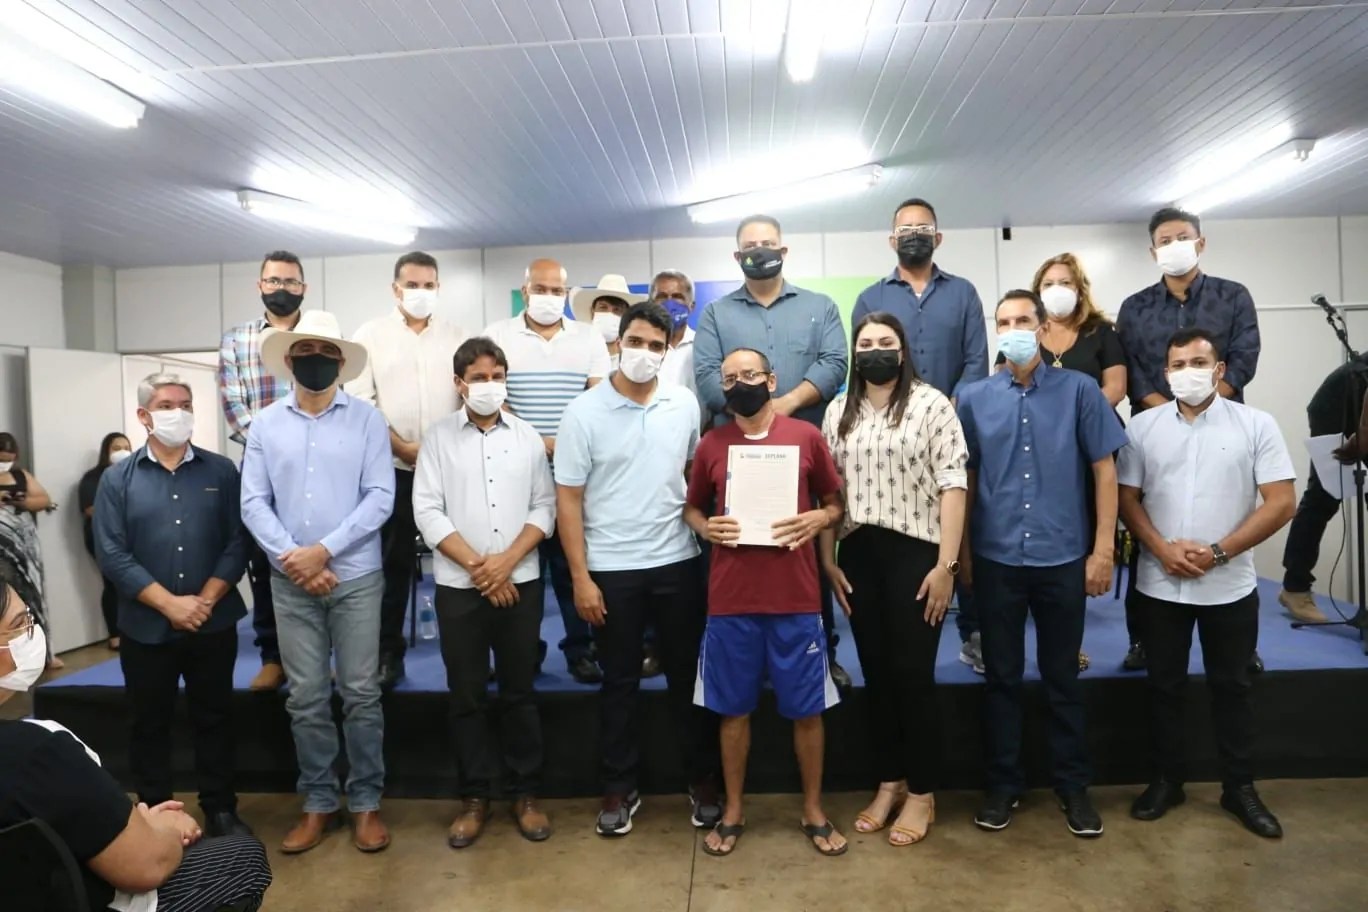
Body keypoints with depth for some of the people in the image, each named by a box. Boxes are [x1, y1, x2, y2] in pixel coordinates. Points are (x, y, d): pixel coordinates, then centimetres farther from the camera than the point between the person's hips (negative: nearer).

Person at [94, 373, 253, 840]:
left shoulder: (221, 471, 0)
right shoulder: (118, 479, 0)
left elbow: (237, 543, -4)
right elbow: (112, 554, -7)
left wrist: (205, 601, -13)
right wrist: (170, 604, -15)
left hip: (214, 624, 0)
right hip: (146, 628, 0)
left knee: (214, 719, 11)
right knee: (150, 724, 13)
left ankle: (221, 810, 25)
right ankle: (154, 815, 28)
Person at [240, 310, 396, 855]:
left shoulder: (367, 420, -2)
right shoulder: (266, 424, 5)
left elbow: (380, 498, -8)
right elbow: (252, 503, 1)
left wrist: (323, 550, -14)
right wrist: (294, 559, -10)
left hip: (357, 577, -2)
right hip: (290, 582, 2)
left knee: (361, 695, 5)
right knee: (305, 699, 10)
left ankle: (365, 802, 20)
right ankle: (318, 803, 26)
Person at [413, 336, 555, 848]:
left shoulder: (528, 437, 5)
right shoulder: (439, 438, 1)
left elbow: (544, 507, 1)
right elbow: (427, 512, -5)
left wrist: (507, 561, -12)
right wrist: (477, 566, -12)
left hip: (521, 583, 1)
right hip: (458, 587, 0)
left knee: (519, 691, 9)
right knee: (466, 696, 9)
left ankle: (524, 793, 23)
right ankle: (474, 797, 23)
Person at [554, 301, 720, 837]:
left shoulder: (685, 405, 1)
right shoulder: (583, 413, -7)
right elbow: (567, 499, -6)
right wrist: (580, 577, -9)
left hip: (678, 563, 2)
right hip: (611, 569, -2)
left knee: (687, 675, 13)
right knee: (619, 682, 11)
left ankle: (702, 778, 30)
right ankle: (619, 788, 27)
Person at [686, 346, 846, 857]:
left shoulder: (807, 437, 1)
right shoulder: (711, 445, 4)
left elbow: (836, 502, 9)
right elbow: (691, 508, 15)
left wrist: (819, 518, -12)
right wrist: (705, 527, -7)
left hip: (796, 598, -1)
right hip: (730, 600, 1)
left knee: (807, 709, 10)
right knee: (734, 708, 11)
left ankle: (813, 811, 29)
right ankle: (733, 810, 29)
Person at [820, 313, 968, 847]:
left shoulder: (932, 403, -3)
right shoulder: (839, 411, 10)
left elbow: (952, 485, -8)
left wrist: (946, 564, -13)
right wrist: (827, 561, 4)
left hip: (916, 551, -4)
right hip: (858, 554, 4)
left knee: (913, 674, 2)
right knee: (875, 673, 12)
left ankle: (922, 793, 20)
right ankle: (889, 782, 28)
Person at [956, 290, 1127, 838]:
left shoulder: (1079, 390, -1)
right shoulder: (973, 399, 2)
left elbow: (1104, 470, 1)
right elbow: (965, 479, 6)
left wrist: (1103, 549, -3)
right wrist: (962, 552, 5)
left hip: (1064, 558, -1)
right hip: (995, 559, 1)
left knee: (1062, 677, 12)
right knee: (1001, 676, 11)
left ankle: (1072, 784, 29)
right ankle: (1004, 783, 26)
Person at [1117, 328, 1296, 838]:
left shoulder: (1256, 425, -3)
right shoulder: (1142, 427, 2)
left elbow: (1281, 503, -7)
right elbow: (1127, 498, 3)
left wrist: (1218, 552, -14)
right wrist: (1162, 549, -12)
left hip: (1230, 586, -1)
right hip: (1160, 584, 1)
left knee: (1231, 686, 12)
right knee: (1165, 685, 11)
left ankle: (1239, 788, 27)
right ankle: (1167, 780, 26)